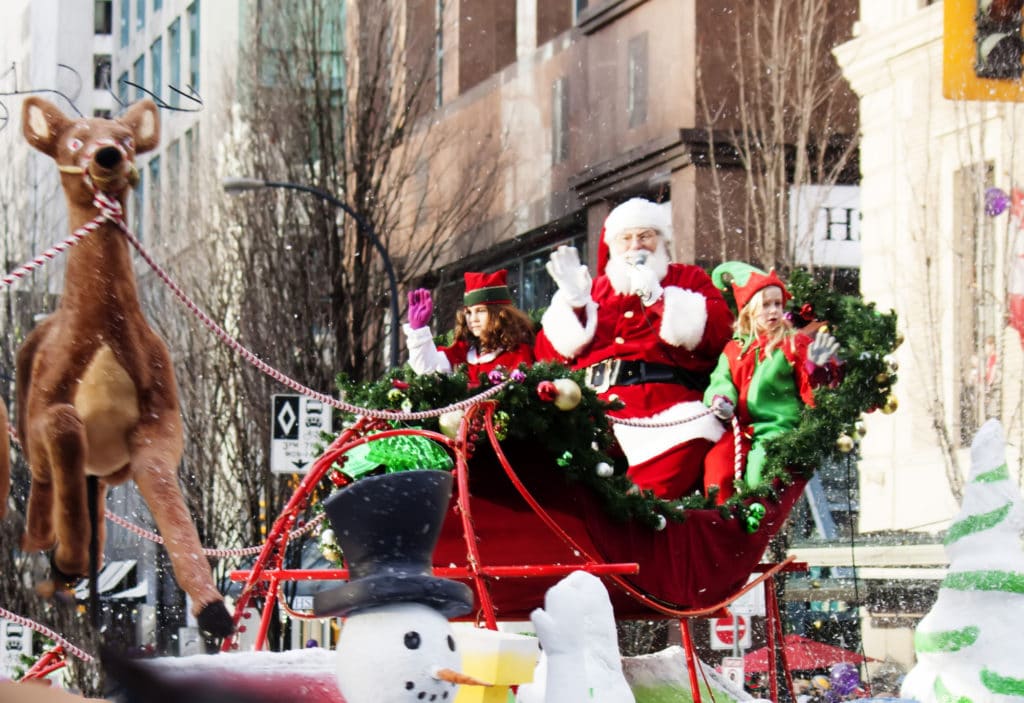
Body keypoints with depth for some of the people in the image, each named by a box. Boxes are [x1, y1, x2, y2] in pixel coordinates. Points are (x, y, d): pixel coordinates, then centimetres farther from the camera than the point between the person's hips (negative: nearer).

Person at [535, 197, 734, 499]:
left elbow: (717, 332, 2)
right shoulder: (593, 289, 29)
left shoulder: (689, 280, 22)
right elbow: (547, 352, 19)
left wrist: (657, 297, -3)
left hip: (665, 409, -2)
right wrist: (573, 304, 4)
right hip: (592, 409, 2)